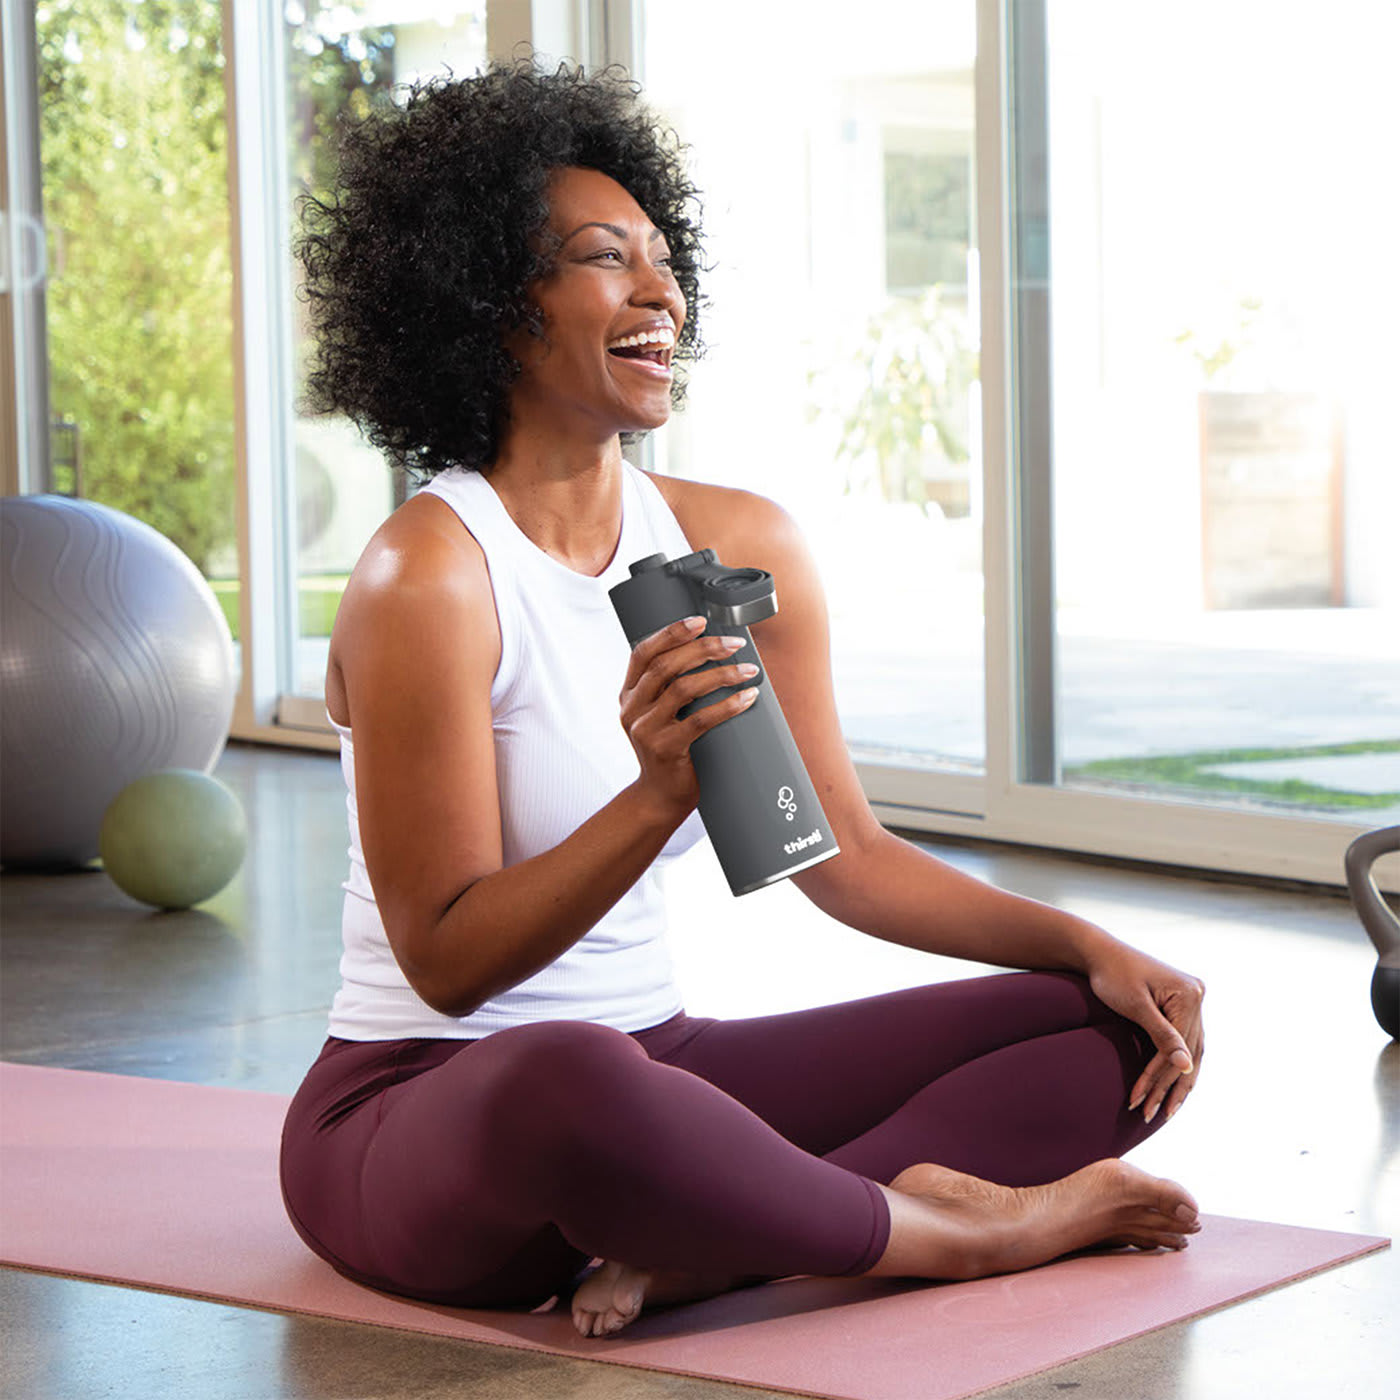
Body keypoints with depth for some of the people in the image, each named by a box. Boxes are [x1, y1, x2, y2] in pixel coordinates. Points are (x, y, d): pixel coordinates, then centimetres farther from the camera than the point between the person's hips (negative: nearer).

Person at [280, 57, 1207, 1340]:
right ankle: (953, 1229, -19)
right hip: (423, 1119, -7)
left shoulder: (742, 546, 5)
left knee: (1115, 1036, -2)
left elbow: (843, 854, 12)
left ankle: (693, 1251, -22)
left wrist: (1090, 946, -1)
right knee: (566, 1084, -44)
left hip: (654, 1065, 8)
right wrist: (659, 797, -33)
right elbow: (447, 962, -18)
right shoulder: (428, 575, -16)